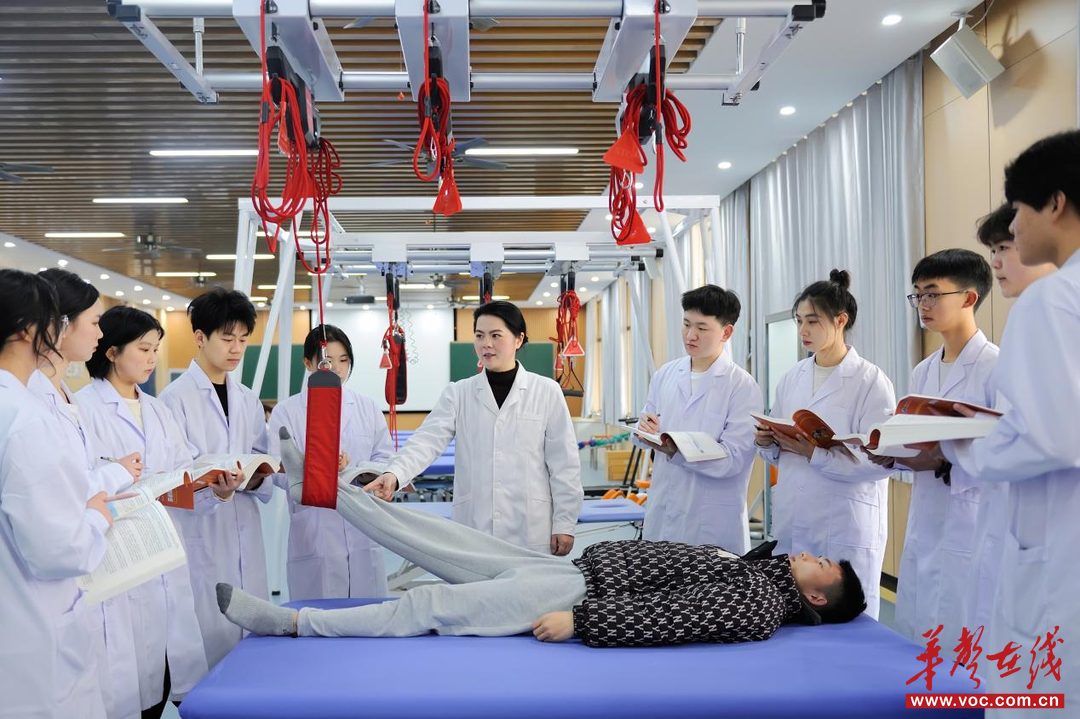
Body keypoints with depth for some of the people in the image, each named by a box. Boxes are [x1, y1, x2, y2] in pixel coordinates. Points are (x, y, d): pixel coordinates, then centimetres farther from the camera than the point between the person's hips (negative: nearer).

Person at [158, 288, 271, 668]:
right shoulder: (176, 397, -6)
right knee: (209, 633, -4)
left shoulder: (247, 400, 13)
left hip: (244, 535, 6)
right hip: (199, 536, -5)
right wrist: (213, 488, -26)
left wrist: (256, 479, -6)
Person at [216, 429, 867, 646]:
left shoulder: (761, 604, -11)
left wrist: (579, 621, -27)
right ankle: (327, 486, 12)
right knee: (448, 542, 5)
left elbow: (672, 618, -22)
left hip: (578, 590, -7)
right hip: (582, 564, 7)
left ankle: (289, 622, -1)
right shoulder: (752, 567, 16)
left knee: (431, 604, -9)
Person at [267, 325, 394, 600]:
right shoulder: (286, 412, 2)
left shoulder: (368, 407, 11)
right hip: (314, 539, -2)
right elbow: (280, 472, -6)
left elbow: (385, 459, 5)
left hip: (364, 534, 3)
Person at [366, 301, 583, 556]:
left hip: (532, 532, -1)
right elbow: (428, 439, -9)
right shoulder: (458, 394, 5)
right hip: (474, 531, 1)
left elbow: (563, 463, 2)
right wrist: (395, 473, -27)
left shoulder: (546, 391, 2)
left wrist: (565, 524, 0)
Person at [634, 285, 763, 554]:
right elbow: (642, 435, 12)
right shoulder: (665, 374, 6)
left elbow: (734, 458, -15)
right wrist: (645, 430, -11)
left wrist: (676, 450, -26)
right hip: (661, 512, 4)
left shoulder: (743, 386, -9)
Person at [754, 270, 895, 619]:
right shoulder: (791, 378, 10)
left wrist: (815, 453, -22)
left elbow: (880, 461, -16)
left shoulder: (871, 381, -7)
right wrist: (767, 442, -5)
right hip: (791, 524, 5)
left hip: (846, 528, -5)